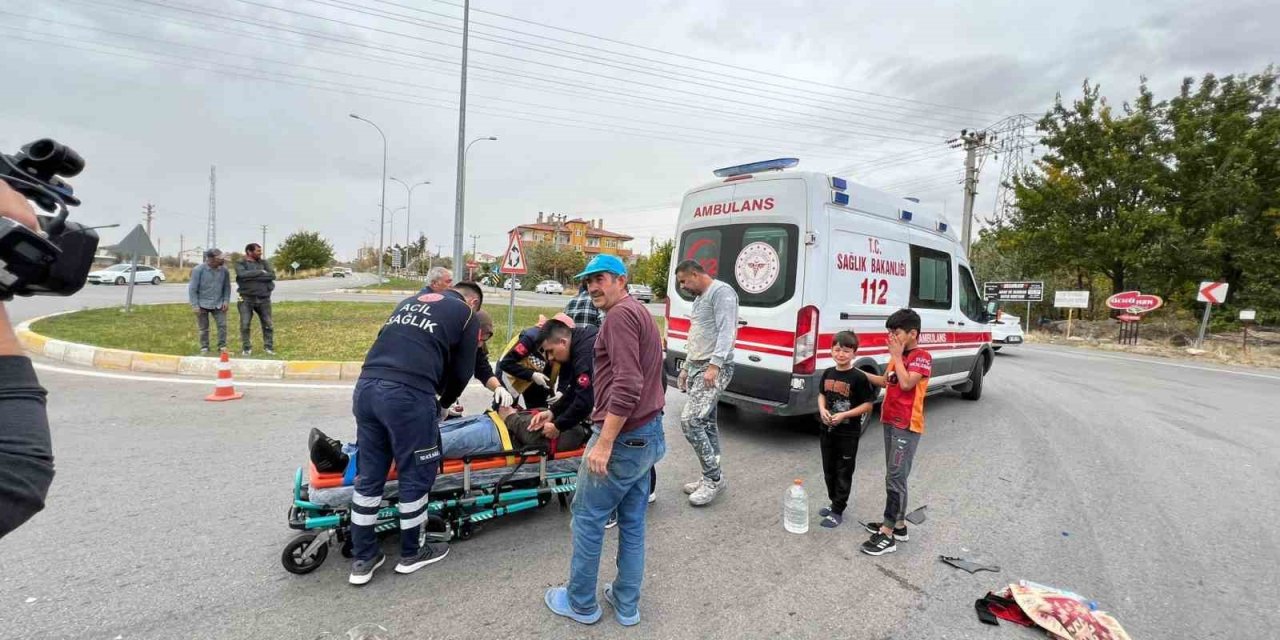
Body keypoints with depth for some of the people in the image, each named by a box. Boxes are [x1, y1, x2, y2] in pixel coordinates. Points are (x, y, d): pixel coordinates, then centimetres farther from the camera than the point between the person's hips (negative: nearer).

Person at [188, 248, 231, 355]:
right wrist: (195, 305, -12)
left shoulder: (224, 270, -2)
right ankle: (204, 348, 18)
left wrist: (226, 301, -1)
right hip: (203, 305, -2)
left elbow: (227, 287, 8)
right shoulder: (198, 270, -10)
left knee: (222, 325, -4)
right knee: (203, 328, 7)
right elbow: (192, 289, -8)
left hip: (218, 305, 2)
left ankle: (222, 347, 7)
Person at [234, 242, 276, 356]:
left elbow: (272, 275, -7)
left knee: (268, 324, 4)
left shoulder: (263, 262, 9)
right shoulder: (240, 263, 2)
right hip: (246, 299, -2)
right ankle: (246, 348, 11)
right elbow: (243, 274, -18)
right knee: (245, 325, 0)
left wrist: (253, 277, -12)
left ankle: (269, 347, 13)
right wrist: (260, 272, -13)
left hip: (263, 298, 2)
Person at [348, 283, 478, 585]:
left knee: (369, 476, 17)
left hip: (366, 386, 7)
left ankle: (363, 560, 29)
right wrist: (443, 404, 31)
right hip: (408, 394, -6)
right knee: (416, 476, 11)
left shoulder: (411, 300, 29)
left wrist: (434, 401, 37)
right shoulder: (466, 313, 12)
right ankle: (411, 554, 29)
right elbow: (462, 372, 12)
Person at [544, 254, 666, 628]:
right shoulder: (641, 314, 16)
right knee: (633, 522, 16)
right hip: (648, 433, 10)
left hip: (622, 436, -10)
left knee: (587, 517, 8)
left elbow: (627, 385, -25)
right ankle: (626, 604, 29)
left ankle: (581, 603, 24)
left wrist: (604, 442, -24)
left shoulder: (621, 314, -15)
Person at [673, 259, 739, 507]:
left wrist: (714, 365, -27)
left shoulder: (721, 292, -10)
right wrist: (686, 367, 23)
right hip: (697, 368, 10)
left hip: (715, 369, -10)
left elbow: (727, 332, -20)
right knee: (707, 423, 11)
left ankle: (713, 477, -2)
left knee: (690, 420, -15)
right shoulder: (700, 298, 21)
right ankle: (712, 477, 20)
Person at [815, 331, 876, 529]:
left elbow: (868, 404, -13)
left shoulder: (859, 377, -15)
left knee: (844, 473, 7)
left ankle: (838, 511, 18)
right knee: (829, 470, 17)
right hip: (827, 430, 6)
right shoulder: (828, 373, 2)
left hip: (848, 433, -6)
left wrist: (844, 415, -20)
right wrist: (822, 409, -6)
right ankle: (834, 502, 35)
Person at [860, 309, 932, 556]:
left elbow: (906, 383, -25)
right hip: (890, 421, 9)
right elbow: (886, 382, 21)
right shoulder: (897, 356, 13)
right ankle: (898, 525, 26)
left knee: (895, 478, -7)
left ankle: (887, 535, -2)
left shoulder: (922, 357, -12)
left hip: (907, 426, -9)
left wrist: (896, 356, -15)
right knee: (894, 476, 15)